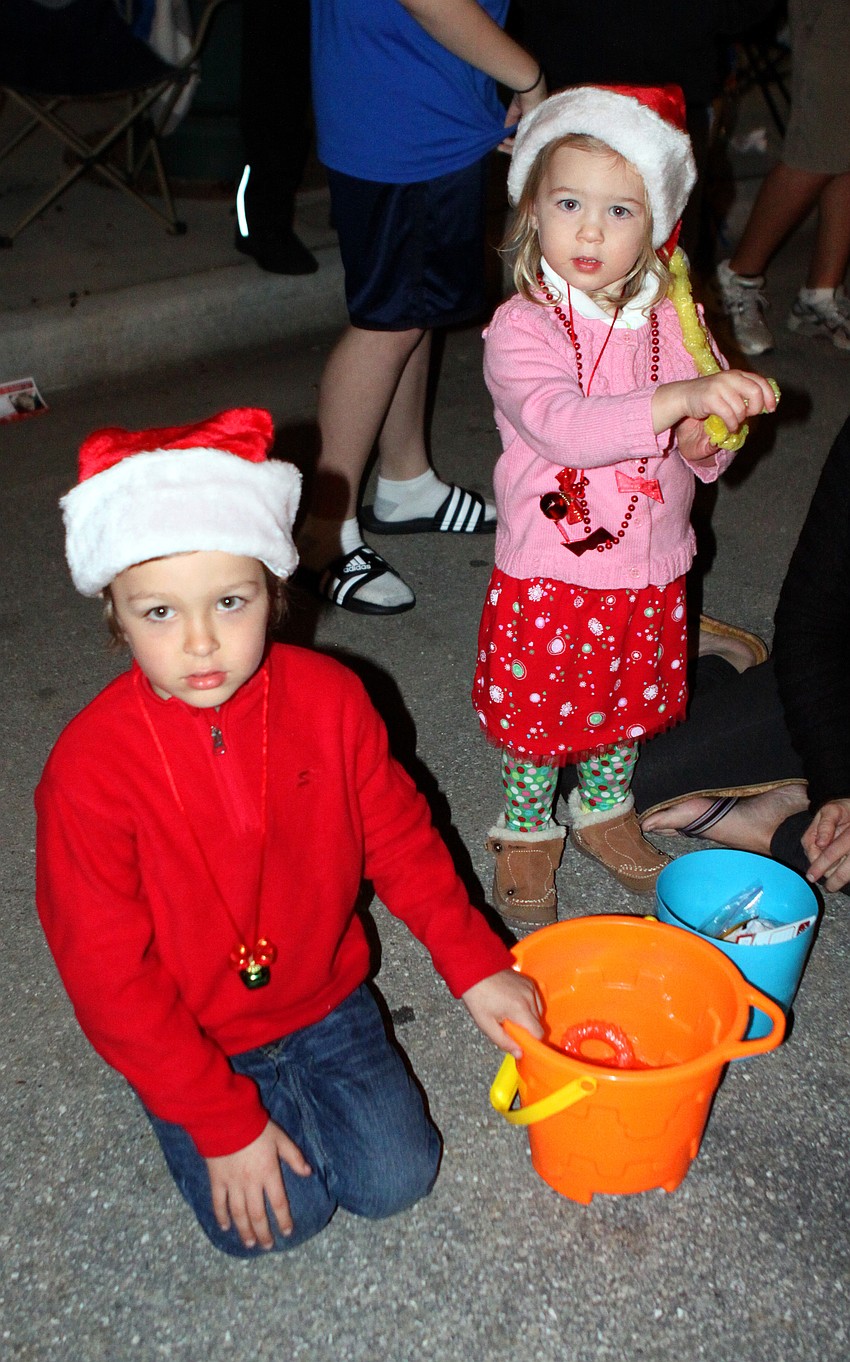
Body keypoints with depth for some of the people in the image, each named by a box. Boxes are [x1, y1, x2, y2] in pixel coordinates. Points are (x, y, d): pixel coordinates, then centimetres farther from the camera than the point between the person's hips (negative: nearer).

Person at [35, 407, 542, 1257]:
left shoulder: (328, 700, -17)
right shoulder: (90, 770, -26)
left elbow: (398, 838, -1)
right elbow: (109, 979, -19)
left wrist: (474, 963, -4)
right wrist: (224, 1122, -16)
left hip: (324, 997, 3)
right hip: (188, 1043, -2)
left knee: (397, 1177, -1)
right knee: (276, 1218, -9)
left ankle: (303, 1080, 25)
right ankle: (255, 1108, 21)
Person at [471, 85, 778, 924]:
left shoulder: (674, 321, 0)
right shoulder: (520, 329, -16)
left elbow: (706, 440, 11)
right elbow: (563, 427, -34)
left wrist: (706, 443, -13)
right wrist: (677, 399, -43)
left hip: (650, 572, 5)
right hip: (547, 577, -4)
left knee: (633, 703, 21)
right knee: (536, 712, 10)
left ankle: (604, 809, 47)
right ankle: (526, 830, 36)